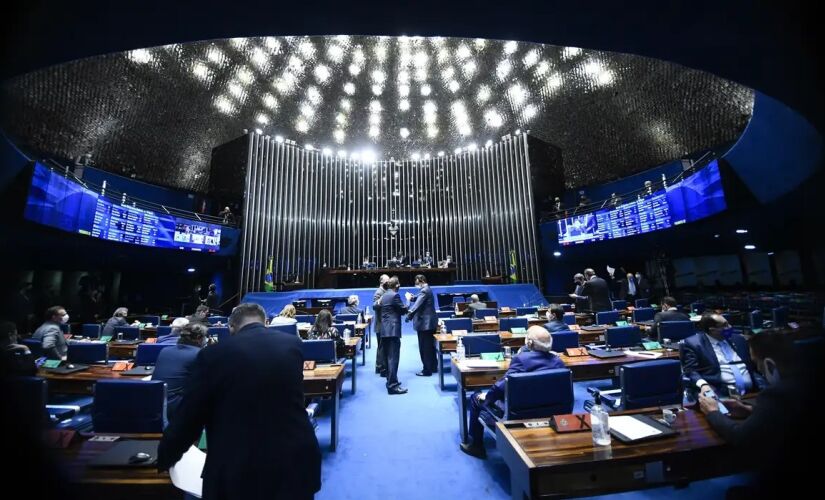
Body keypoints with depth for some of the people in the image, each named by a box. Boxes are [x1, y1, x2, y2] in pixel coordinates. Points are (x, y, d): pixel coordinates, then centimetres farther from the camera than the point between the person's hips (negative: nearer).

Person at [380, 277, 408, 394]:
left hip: (384, 330, 9)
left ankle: (390, 380, 27)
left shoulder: (384, 295, 14)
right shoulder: (395, 295, -12)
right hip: (393, 330, -9)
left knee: (388, 357, 16)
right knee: (393, 357, -7)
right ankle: (392, 385, -5)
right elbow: (404, 310, -7)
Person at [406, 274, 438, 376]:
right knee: (430, 346, 18)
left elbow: (418, 304, -30)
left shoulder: (424, 291, -19)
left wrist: (409, 314, -33)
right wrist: (411, 298, -3)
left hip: (425, 322, -10)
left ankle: (427, 370, 8)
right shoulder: (427, 289, 14)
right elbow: (418, 299, 16)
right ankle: (433, 367, 29)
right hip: (430, 322, 10)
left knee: (424, 347, 0)